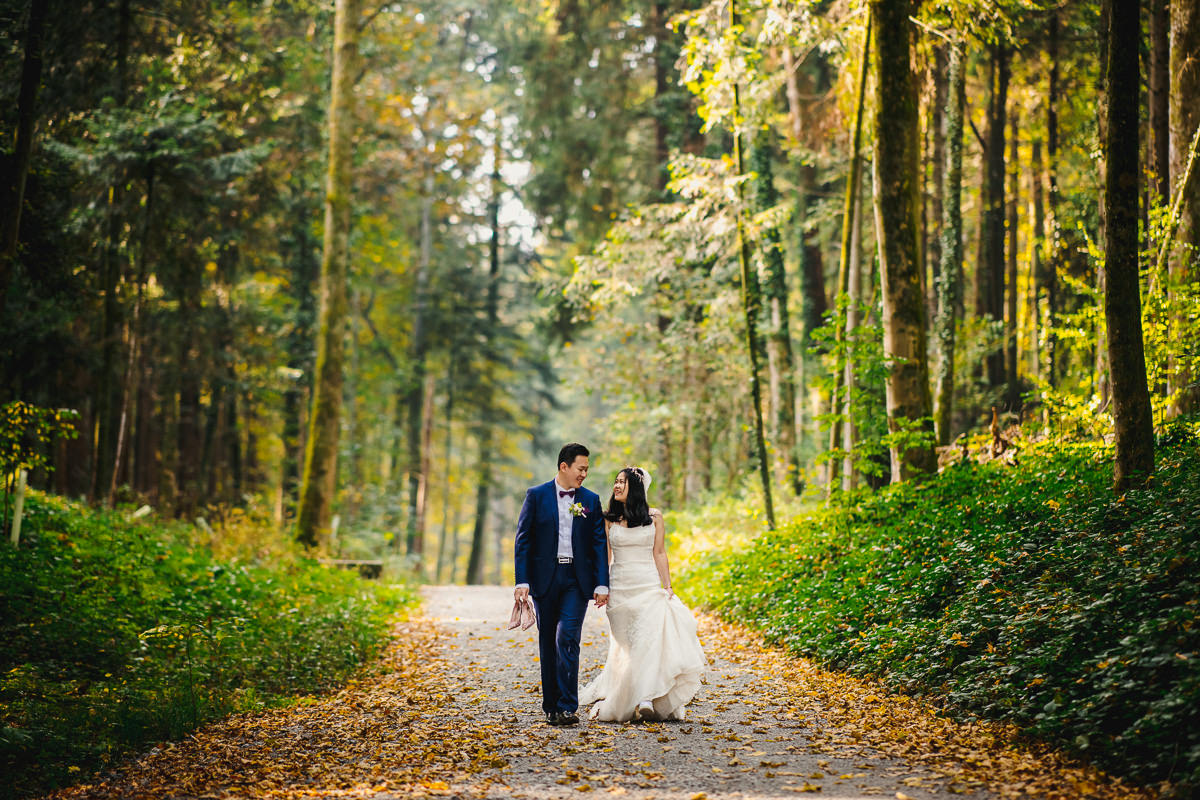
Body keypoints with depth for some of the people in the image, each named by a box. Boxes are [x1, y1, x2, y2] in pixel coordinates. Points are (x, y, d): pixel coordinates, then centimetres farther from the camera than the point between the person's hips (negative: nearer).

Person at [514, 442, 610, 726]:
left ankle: (567, 708, -14)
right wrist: (522, 581, -8)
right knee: (548, 644, 7)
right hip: (545, 579, 0)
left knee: (567, 639, -13)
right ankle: (550, 707, 16)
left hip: (577, 580, 0)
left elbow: (599, 544, 6)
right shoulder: (536, 496, 2)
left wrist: (602, 585, -1)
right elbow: (523, 540, 0)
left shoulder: (591, 500, 6)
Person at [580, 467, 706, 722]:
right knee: (627, 645, 1)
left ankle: (646, 698, -24)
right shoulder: (609, 519, 8)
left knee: (652, 638, -18)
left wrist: (667, 586, -2)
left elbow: (659, 554, 5)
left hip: (649, 585, -1)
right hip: (620, 587, 2)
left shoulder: (654, 517, 6)